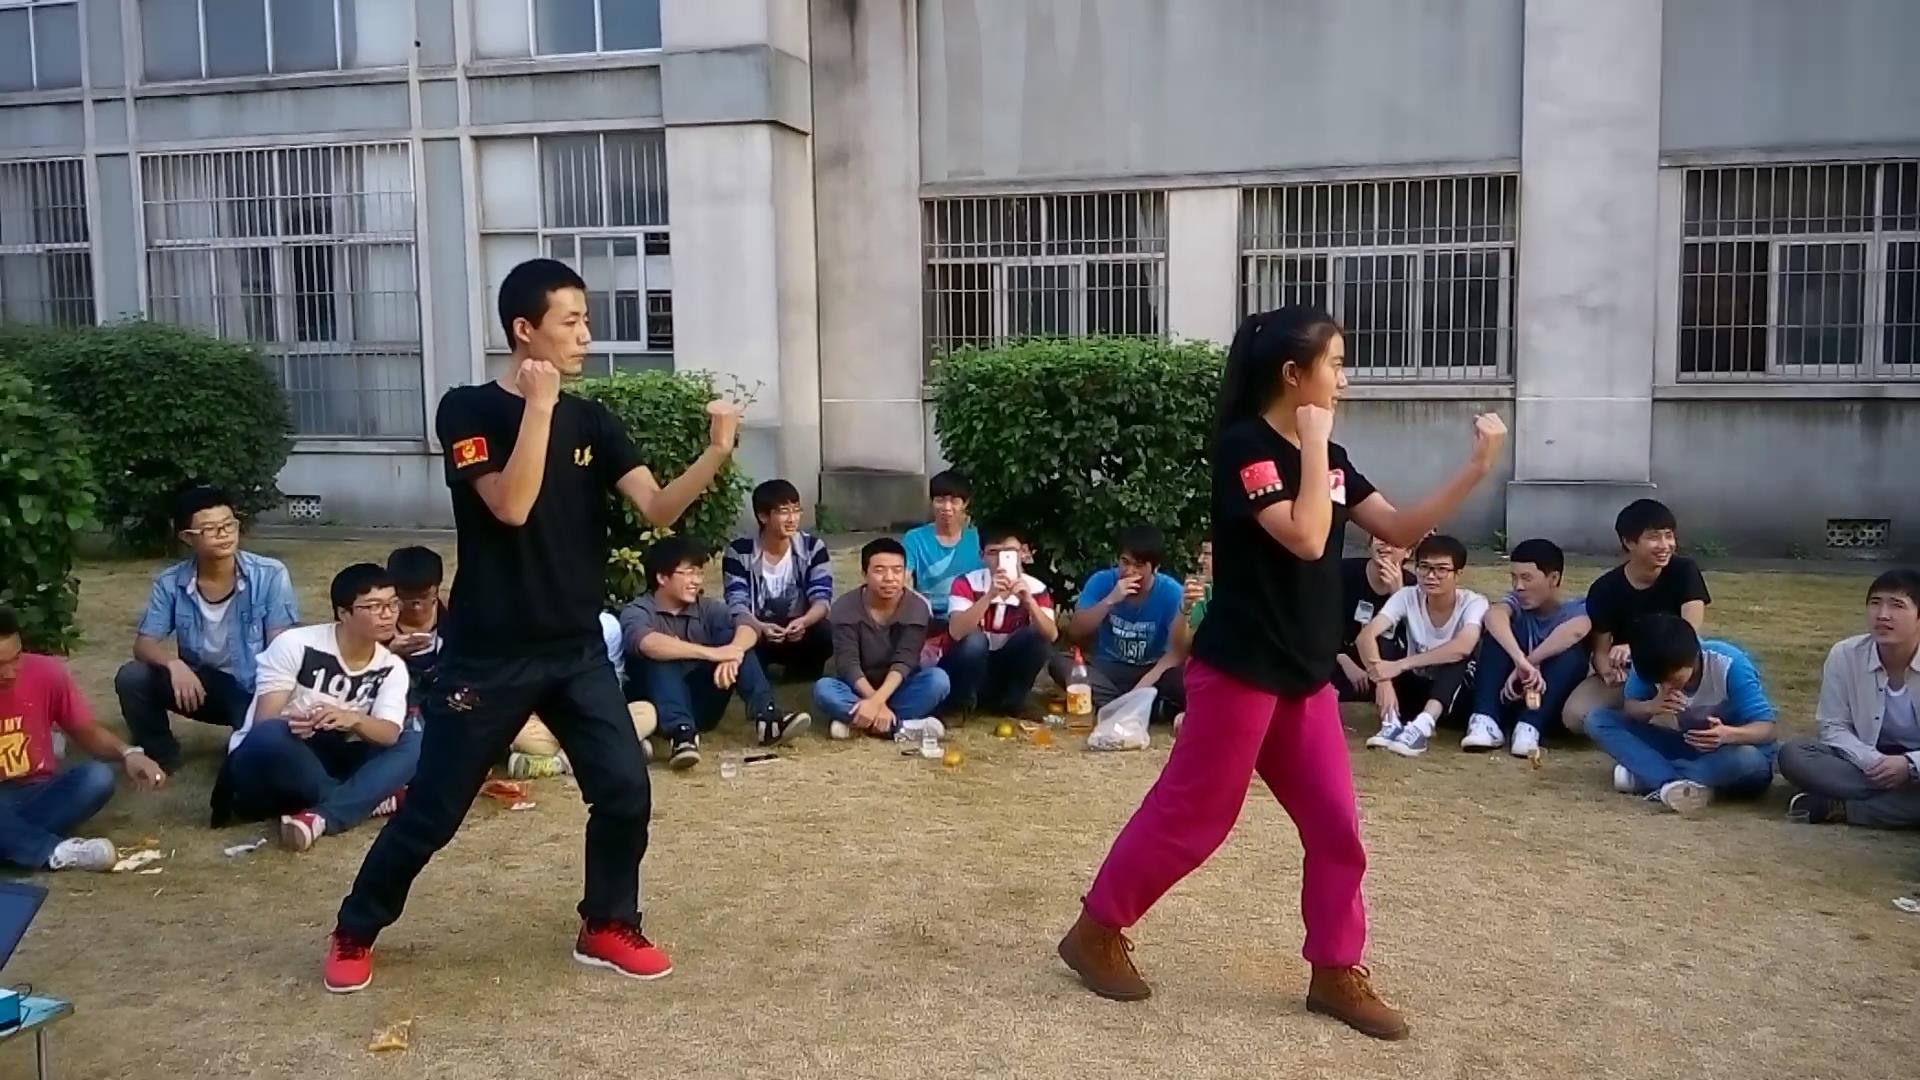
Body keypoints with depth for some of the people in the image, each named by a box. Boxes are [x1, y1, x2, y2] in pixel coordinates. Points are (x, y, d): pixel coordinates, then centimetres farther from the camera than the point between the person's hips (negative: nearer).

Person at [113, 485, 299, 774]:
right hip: (199, 682, 3)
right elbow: (144, 644, -7)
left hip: (254, 687, -3)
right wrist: (173, 663, -31)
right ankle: (161, 755, 4)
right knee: (131, 678, -21)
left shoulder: (270, 575, -15)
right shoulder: (170, 583, -7)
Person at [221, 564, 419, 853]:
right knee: (271, 735, -38)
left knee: (414, 743, -19)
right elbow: (264, 721, -18)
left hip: (327, 763, 4)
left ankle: (321, 817, -36)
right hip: (261, 761, -4)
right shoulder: (295, 645, -15)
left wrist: (353, 720, -40)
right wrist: (292, 724, -41)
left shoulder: (392, 668, -3)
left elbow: (389, 734, -18)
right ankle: (367, 799, -21)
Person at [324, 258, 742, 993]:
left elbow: (659, 509, -6)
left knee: (625, 788, -3)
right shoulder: (468, 410, -9)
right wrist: (538, 406, -22)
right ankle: (354, 932, 27)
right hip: (488, 655, -4)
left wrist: (715, 454, -22)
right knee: (433, 809, 5)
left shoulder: (591, 420, 4)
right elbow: (512, 506, -24)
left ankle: (608, 927, 18)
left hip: (577, 650, 4)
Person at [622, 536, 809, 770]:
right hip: (659, 709, -4)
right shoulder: (637, 612, -8)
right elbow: (649, 645, -32)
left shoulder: (706, 607, 6)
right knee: (660, 656, -28)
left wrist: (732, 655, -36)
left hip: (703, 706, 4)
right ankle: (681, 733, -46)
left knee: (733, 638, -11)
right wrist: (711, 653, -40)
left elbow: (747, 628, -12)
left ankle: (766, 718, -27)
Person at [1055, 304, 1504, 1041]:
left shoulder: (1330, 457, 10)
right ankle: (1095, 931, 18)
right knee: (1191, 814, 1)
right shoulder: (1244, 445, -15)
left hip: (1306, 674, 8)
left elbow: (1400, 530, 8)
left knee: (1335, 824, 8)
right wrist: (1314, 447, -16)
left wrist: (1475, 471, 1)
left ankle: (1336, 972, 20)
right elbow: (1306, 539, -25)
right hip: (1240, 669, -8)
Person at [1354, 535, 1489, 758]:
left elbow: (1462, 647, -40)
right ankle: (1391, 721, -33)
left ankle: (1421, 727, -47)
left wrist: (1400, 665, -43)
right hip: (1416, 687, 2)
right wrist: (1383, 679, -44)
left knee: (1459, 653, -33)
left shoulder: (1473, 603, -19)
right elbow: (1365, 636, -27)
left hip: (1455, 693, -2)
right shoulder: (1407, 597, -13)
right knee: (1380, 643, -21)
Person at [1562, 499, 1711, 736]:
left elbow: (1691, 633, -25)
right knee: (1574, 717, -26)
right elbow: (1600, 651, -9)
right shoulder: (1605, 588, -12)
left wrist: (1636, 650, -38)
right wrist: (1609, 671, -34)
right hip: (1627, 673, 1)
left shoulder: (1684, 572, -14)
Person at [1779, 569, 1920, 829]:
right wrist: (1871, 761, -23)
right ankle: (1897, 805, -28)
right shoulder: (1844, 655, -11)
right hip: (1868, 761, 2)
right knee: (1793, 755, -24)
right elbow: (1833, 727, -6)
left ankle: (1837, 809, -28)